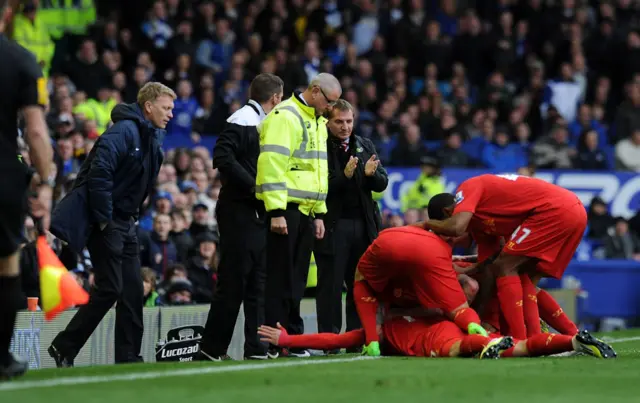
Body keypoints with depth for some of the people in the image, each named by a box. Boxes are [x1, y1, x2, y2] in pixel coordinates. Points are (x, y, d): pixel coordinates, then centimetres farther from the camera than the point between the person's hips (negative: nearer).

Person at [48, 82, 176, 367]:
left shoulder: (155, 137, 13)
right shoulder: (124, 132, -17)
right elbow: (99, 173, -25)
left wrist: (133, 215, 12)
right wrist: (104, 220, -22)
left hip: (125, 223, 10)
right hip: (105, 222, -9)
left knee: (133, 290, 7)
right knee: (109, 289, -10)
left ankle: (128, 357, 11)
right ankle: (64, 347, 0)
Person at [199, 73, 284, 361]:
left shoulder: (264, 123, 20)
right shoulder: (243, 119, -10)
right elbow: (222, 157, -21)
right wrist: (252, 186, -19)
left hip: (258, 212, 10)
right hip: (239, 213, -10)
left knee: (258, 283, 8)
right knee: (233, 283, -8)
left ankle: (256, 348, 10)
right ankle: (211, 349, -4)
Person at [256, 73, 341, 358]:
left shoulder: (317, 122, 20)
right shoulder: (285, 117, -11)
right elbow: (272, 165, -19)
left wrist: (319, 213, 21)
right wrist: (276, 212, -22)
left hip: (306, 212, 9)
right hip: (284, 210, -9)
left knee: (297, 279, 10)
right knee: (281, 278, -7)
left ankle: (294, 338, 14)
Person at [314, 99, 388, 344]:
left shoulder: (366, 147, 12)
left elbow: (382, 184, 9)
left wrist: (371, 174, -12)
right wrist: (344, 176, -24)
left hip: (363, 225, 5)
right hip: (332, 227, -5)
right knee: (331, 285, -1)